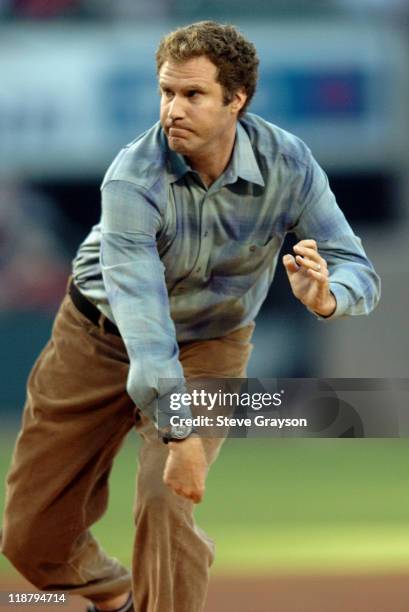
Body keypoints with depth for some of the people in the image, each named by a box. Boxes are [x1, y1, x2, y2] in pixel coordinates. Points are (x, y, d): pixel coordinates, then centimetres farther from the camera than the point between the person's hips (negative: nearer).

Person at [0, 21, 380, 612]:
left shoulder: (287, 165, -22)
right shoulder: (133, 179, -31)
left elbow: (359, 271, -21)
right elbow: (140, 307, -39)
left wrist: (326, 297, -47)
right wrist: (179, 433, -48)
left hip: (209, 347, 0)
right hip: (101, 336, 0)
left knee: (168, 505, -25)